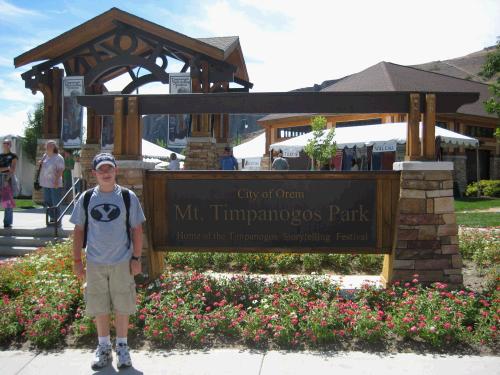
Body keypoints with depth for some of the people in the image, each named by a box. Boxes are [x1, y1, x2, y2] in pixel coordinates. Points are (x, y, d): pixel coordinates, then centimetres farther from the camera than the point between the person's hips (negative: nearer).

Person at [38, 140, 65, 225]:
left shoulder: (58, 158, -9)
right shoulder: (45, 156, 14)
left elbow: (60, 170, -16)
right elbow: (41, 167, 28)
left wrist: (57, 180, -23)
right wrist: (40, 163, 5)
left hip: (54, 184, -8)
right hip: (46, 184, 8)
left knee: (56, 203, -4)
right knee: (47, 202, 11)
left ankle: (57, 220, 2)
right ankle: (52, 218, 21)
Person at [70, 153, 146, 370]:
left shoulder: (128, 197, -2)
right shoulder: (86, 199, 2)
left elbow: (136, 229, 0)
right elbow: (79, 230, 7)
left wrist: (136, 258, -4)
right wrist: (77, 260, 3)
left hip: (122, 262, -1)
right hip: (95, 262, 2)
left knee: (122, 307, 6)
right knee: (99, 308, 10)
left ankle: (122, 347, 22)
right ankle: (103, 347, 26)